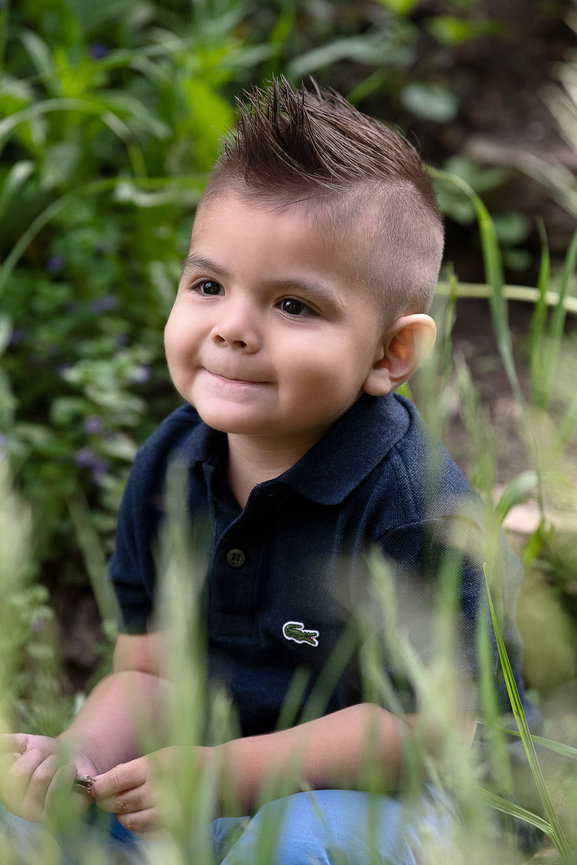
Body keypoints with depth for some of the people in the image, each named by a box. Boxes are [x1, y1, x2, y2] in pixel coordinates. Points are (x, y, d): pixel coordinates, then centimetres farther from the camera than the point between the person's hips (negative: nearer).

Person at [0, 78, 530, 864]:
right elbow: (149, 672, 4)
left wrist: (228, 771, -26)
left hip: (364, 802, -5)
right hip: (189, 797, 5)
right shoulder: (167, 467, -2)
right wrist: (80, 755, -18)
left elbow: (432, 724, -21)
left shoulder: (416, 506, -22)